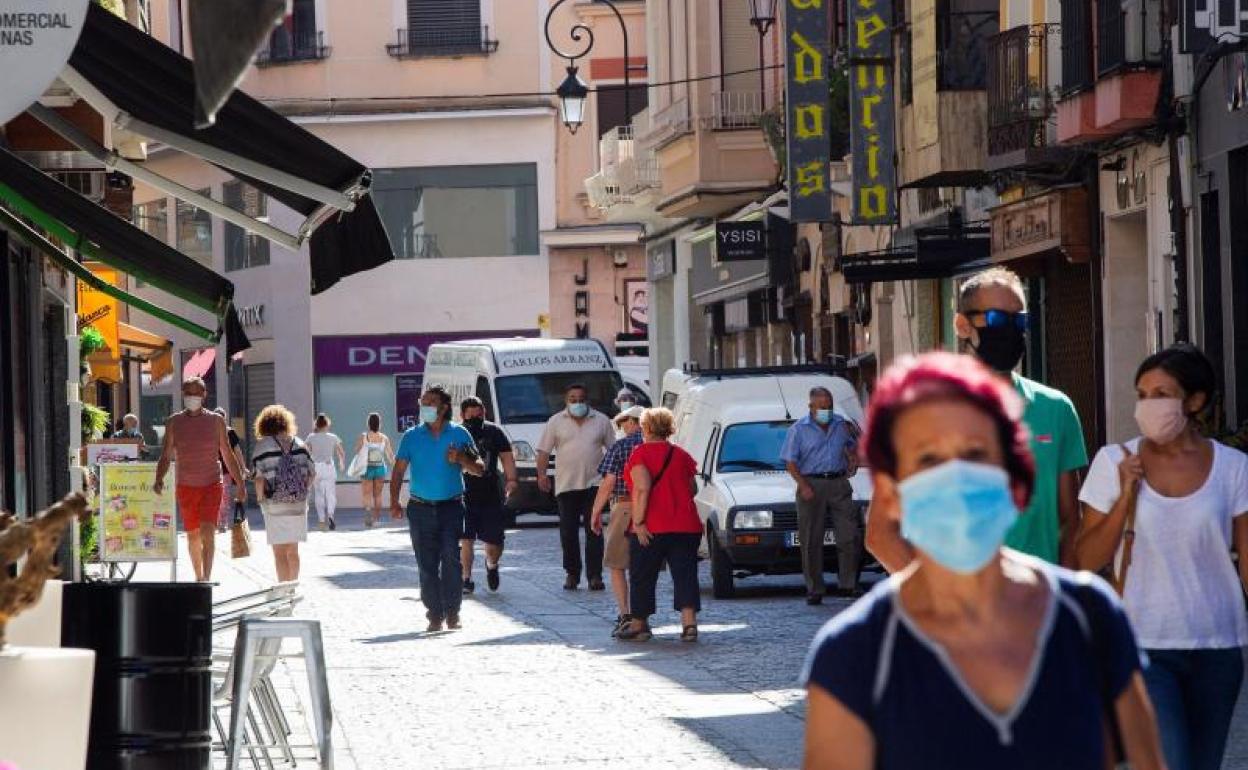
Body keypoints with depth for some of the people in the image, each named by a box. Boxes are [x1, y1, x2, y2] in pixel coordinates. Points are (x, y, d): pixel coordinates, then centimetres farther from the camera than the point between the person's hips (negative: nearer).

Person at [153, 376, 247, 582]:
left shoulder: (215, 420, 2)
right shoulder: (174, 422, 3)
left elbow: (228, 456, 7)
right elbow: (165, 457, 3)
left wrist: (240, 484, 6)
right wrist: (159, 479, -14)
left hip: (212, 485, -2)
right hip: (186, 486, 2)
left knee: (208, 531, -18)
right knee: (193, 535, 10)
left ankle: (207, 579, -23)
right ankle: (198, 577, 27)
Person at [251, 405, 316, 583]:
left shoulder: (263, 445, -8)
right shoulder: (297, 443, 6)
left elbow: (260, 477, -15)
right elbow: (311, 473, 4)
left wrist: (260, 497, -1)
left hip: (275, 504, -5)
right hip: (298, 504, 5)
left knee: (280, 552, 0)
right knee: (293, 551, 17)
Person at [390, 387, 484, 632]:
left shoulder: (459, 434, 5)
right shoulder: (412, 436, 8)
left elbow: (478, 469, 8)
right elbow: (399, 470, 6)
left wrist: (461, 459, -12)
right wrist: (394, 502, -5)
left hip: (451, 507, -1)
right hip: (421, 508, 1)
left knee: (451, 558, -12)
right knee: (427, 563, 1)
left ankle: (452, 611, -2)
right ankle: (435, 614, 8)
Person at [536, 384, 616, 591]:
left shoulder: (601, 421, 8)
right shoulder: (556, 422, 5)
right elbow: (544, 451, 3)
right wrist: (542, 474, -10)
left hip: (593, 483, 0)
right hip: (566, 485, 1)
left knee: (594, 531, -6)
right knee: (568, 532, 3)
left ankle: (595, 575, -6)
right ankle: (572, 574, 14)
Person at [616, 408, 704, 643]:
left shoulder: (641, 453, -6)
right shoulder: (682, 455, 10)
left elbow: (642, 488, -18)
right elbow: (693, 489, 15)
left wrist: (638, 521, -17)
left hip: (651, 527, -4)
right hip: (686, 525, 4)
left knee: (642, 577, 9)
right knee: (685, 575, 1)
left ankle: (638, 625, 16)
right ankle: (689, 623, -11)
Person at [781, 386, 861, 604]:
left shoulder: (841, 425, 11)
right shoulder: (799, 429, 1)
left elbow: (852, 445, 31)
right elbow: (790, 462, -3)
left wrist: (853, 460, 10)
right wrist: (803, 485, -14)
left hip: (839, 484, 3)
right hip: (811, 485, -3)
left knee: (849, 536, -4)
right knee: (811, 542, -2)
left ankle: (847, 585, 4)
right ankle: (814, 590, 3)